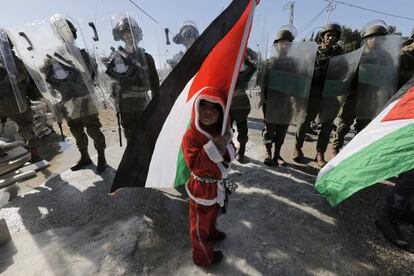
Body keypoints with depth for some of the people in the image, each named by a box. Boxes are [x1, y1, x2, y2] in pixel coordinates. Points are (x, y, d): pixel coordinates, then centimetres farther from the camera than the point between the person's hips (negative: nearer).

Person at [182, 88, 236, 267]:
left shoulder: (220, 132, -4)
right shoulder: (191, 136, -25)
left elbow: (231, 156, 0)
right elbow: (194, 164, -33)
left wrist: (225, 148, -22)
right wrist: (214, 147, -37)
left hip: (218, 185, 7)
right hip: (202, 188, -7)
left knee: (212, 214, 33)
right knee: (200, 224, 16)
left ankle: (211, 233, 63)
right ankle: (203, 256, 41)